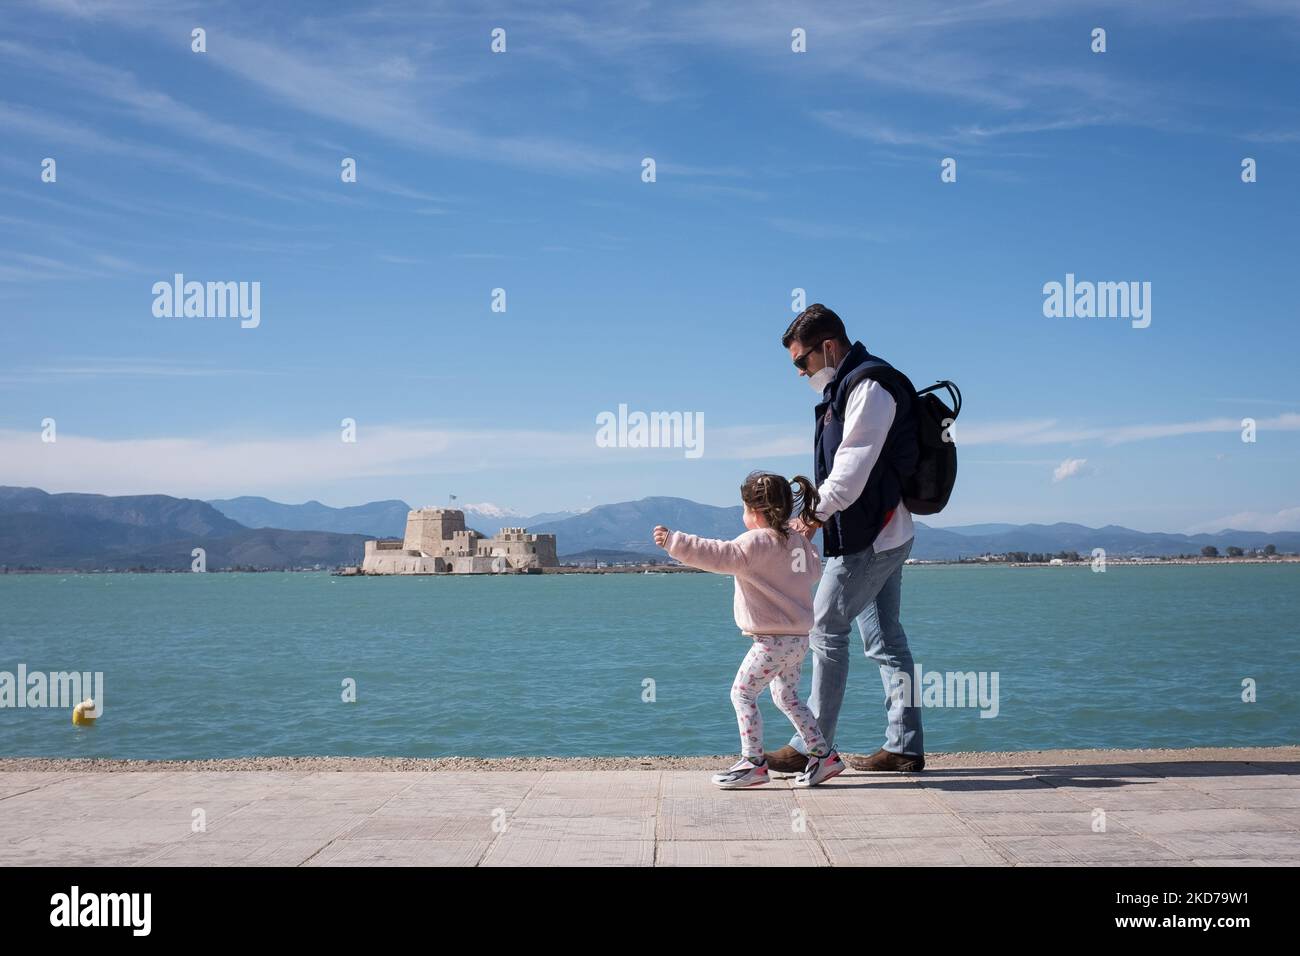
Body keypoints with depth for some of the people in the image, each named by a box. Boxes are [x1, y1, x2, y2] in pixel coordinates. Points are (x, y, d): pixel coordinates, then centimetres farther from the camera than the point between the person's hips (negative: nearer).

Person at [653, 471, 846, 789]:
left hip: (772, 640, -9)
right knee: (787, 696, 19)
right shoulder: (799, 541, 10)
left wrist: (674, 542, -23)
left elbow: (719, 555, -24)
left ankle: (753, 762, -6)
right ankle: (823, 755, 19)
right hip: (799, 637, 9)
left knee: (742, 692, -3)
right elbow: (814, 569, 27)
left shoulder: (756, 542, -14)